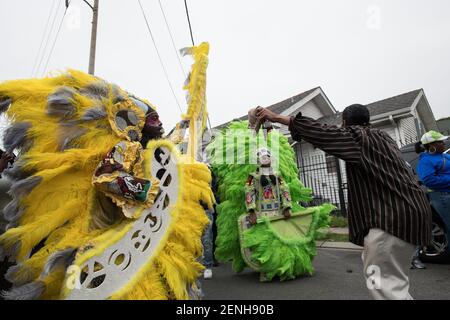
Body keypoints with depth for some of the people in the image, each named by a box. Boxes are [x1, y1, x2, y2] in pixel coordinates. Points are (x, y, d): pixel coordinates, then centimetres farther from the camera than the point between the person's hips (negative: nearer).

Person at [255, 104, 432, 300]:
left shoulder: (357, 136, -8)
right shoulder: (382, 137, 19)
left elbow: (320, 132, -15)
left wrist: (277, 118, -14)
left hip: (393, 214, -11)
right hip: (402, 210, 11)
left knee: (385, 284, -8)